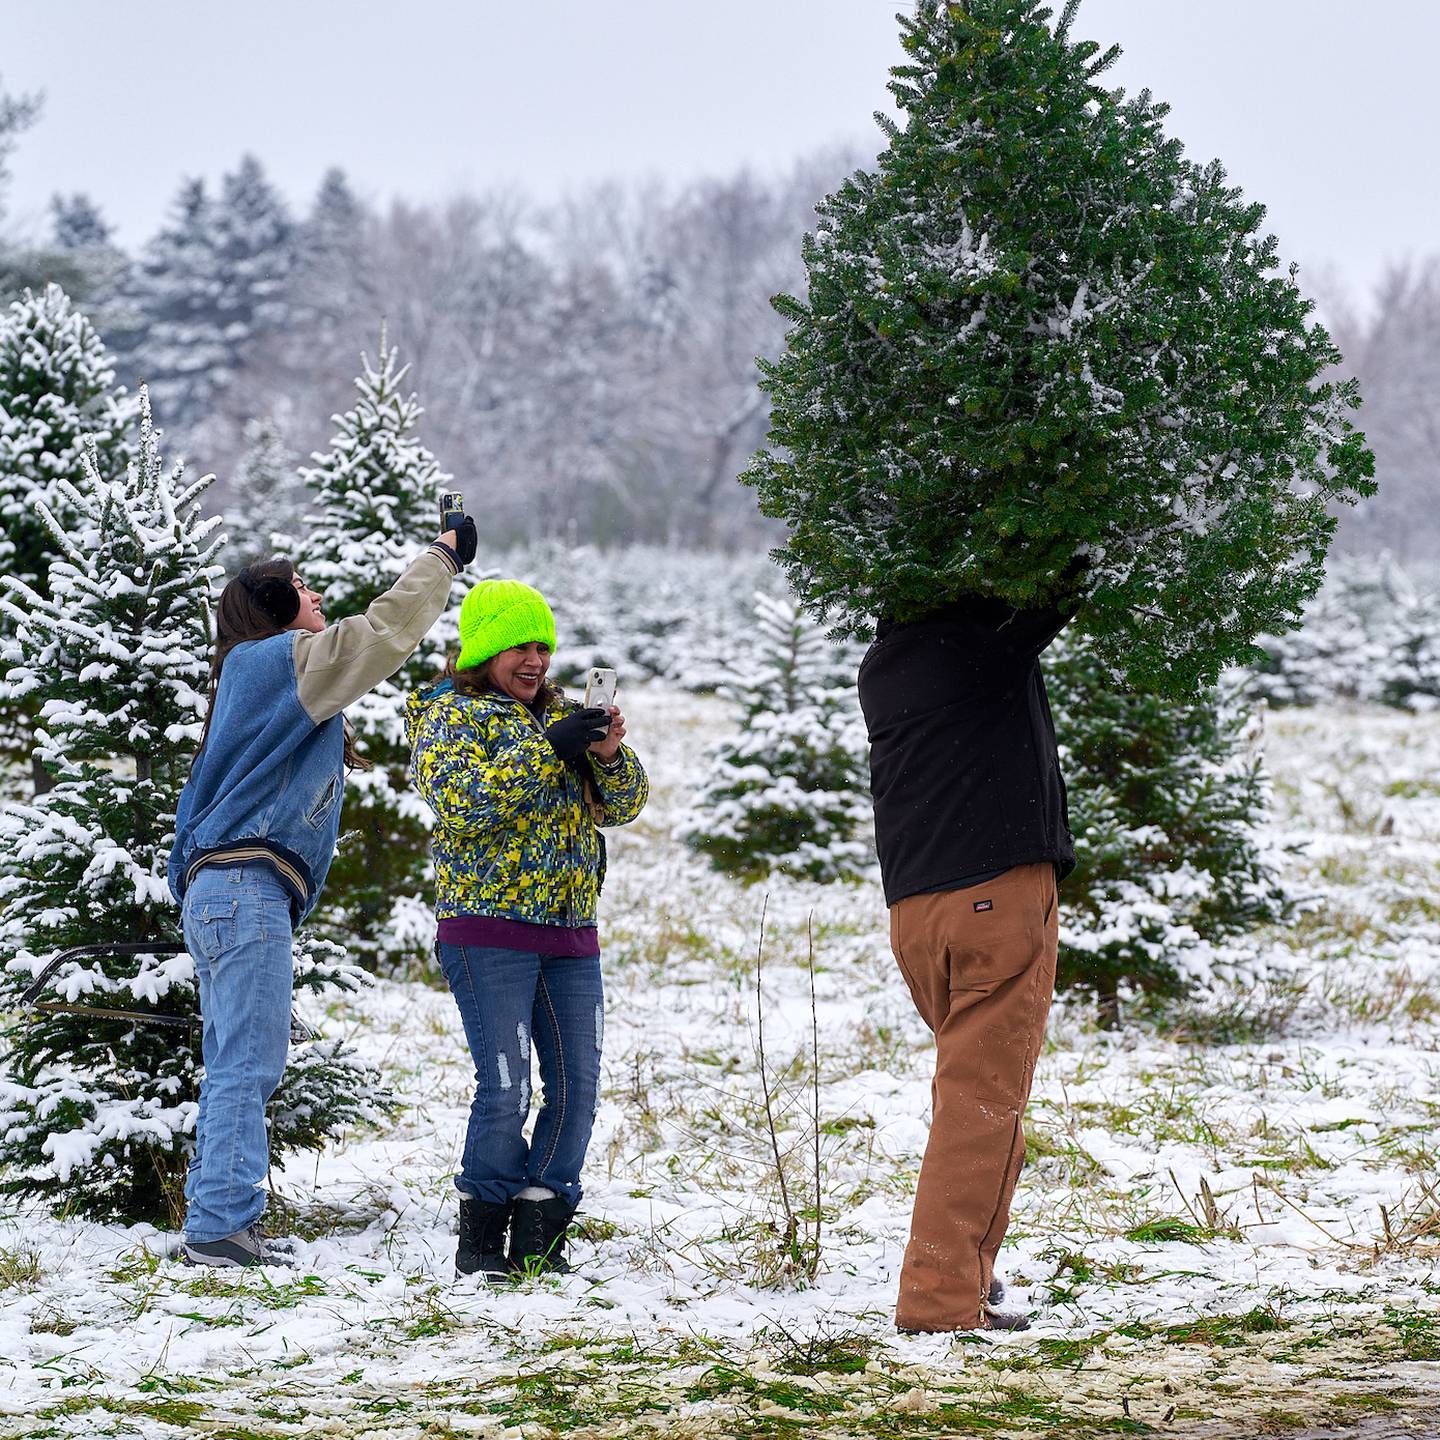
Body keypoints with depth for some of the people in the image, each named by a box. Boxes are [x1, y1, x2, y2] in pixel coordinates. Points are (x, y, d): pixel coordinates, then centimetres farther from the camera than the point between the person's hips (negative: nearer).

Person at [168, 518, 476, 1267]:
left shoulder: (251, 675, 24)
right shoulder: (282, 660, -4)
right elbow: (386, 631, -8)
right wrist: (444, 556, 2)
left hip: (221, 891, 10)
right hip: (247, 888, -10)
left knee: (235, 1065, 11)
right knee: (248, 1063, -13)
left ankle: (212, 1218, 12)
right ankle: (221, 1224, -16)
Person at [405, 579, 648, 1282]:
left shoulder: (561, 715, 18)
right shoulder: (450, 717, 1)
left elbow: (622, 806, 13)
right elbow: (463, 801, -18)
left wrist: (611, 754, -8)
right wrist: (547, 750, -20)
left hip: (571, 936, 6)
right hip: (489, 930, -6)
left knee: (577, 1086, 2)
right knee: (505, 1088, -11)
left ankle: (538, 1240, 10)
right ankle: (482, 1240, 2)